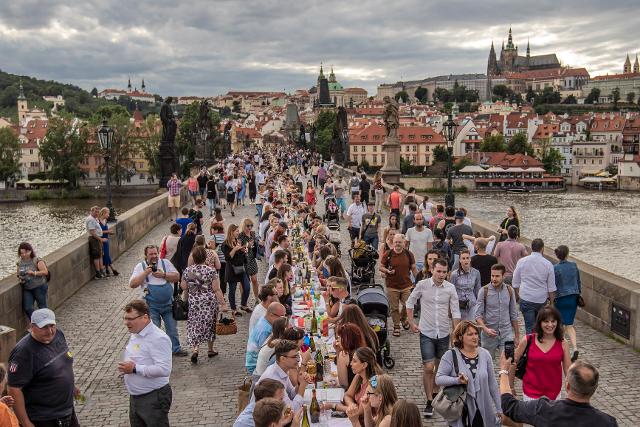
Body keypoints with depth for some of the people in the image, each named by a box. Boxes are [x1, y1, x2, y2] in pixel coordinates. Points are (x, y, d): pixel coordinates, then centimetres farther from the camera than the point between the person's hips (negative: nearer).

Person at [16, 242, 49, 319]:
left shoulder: (37, 261, -10)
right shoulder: (19, 263, 7)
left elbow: (45, 272, -14)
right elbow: (18, 274, 20)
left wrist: (33, 273, -23)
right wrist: (20, 278, -2)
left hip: (39, 287, -5)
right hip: (27, 289, 5)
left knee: (42, 306, 3)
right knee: (27, 308, -2)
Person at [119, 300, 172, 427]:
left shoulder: (158, 338, -21)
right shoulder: (134, 335, 8)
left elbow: (164, 369, -29)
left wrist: (135, 369, -25)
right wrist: (126, 368, 5)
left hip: (154, 398, -9)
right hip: (135, 397, 9)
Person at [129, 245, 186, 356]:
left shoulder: (165, 263, 3)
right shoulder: (141, 266, -2)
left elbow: (177, 277, -1)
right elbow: (132, 284, -10)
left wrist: (163, 275, -15)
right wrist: (145, 273, -18)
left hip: (168, 303, 2)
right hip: (152, 306, -2)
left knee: (172, 328, 13)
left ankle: (175, 349, 28)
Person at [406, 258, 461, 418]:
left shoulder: (450, 288, -6)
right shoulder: (422, 285, -9)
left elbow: (455, 312, -1)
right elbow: (410, 303, 5)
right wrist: (411, 323, 1)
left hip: (444, 333, 2)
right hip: (426, 333, -2)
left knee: (440, 367, 16)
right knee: (428, 367, -7)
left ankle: (434, 393, 36)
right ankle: (429, 402, 3)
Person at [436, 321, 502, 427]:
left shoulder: (485, 354, 2)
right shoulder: (451, 355, -8)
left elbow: (492, 383, 8)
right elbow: (439, 378, -12)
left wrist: (499, 408, 10)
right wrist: (457, 380, -29)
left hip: (482, 412, 3)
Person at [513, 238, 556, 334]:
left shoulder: (522, 261, -2)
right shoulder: (548, 264, -4)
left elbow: (515, 283, 6)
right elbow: (551, 287, 1)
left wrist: (519, 295, 20)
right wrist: (552, 302, 11)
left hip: (526, 299, 0)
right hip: (542, 300, 1)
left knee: (530, 327, 1)